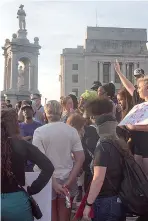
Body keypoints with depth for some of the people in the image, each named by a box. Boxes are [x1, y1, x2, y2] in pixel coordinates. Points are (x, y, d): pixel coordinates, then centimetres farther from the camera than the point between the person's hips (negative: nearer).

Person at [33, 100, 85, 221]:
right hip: (67, 179, 2)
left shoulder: (39, 132, -8)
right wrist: (69, 182, -7)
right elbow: (80, 158, -5)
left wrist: (53, 183, -15)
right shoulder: (72, 131, -1)